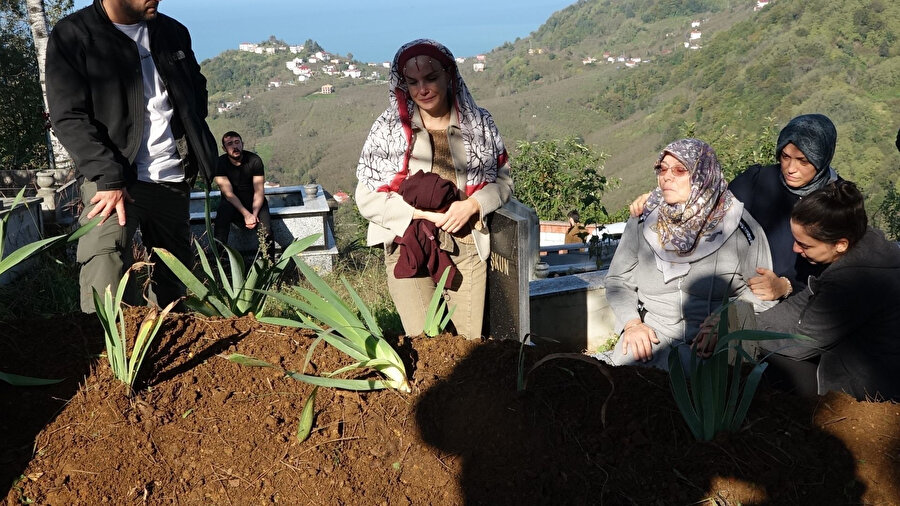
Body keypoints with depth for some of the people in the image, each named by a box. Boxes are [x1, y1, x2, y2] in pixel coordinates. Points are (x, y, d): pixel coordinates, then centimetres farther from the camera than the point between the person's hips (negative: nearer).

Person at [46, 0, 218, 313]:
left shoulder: (173, 32, 10)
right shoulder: (72, 36, -6)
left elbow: (197, 89, 25)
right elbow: (68, 117, -12)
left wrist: (195, 146, 11)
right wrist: (108, 177, -22)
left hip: (174, 180, 5)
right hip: (111, 179, -5)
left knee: (176, 278, 12)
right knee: (103, 274, -19)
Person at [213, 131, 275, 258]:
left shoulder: (254, 160, -11)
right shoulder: (220, 163, -12)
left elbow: (259, 191, -11)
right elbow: (228, 193, -17)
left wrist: (254, 214, -26)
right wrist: (246, 214, -28)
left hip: (254, 201, 0)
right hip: (232, 202, 0)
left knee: (266, 232, -26)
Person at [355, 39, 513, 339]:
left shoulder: (479, 123, 5)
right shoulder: (388, 128, -1)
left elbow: (503, 180, 11)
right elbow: (366, 197, -4)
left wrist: (472, 205, -10)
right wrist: (425, 213, -14)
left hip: (467, 246, 2)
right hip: (408, 248, -2)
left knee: (471, 341, 6)